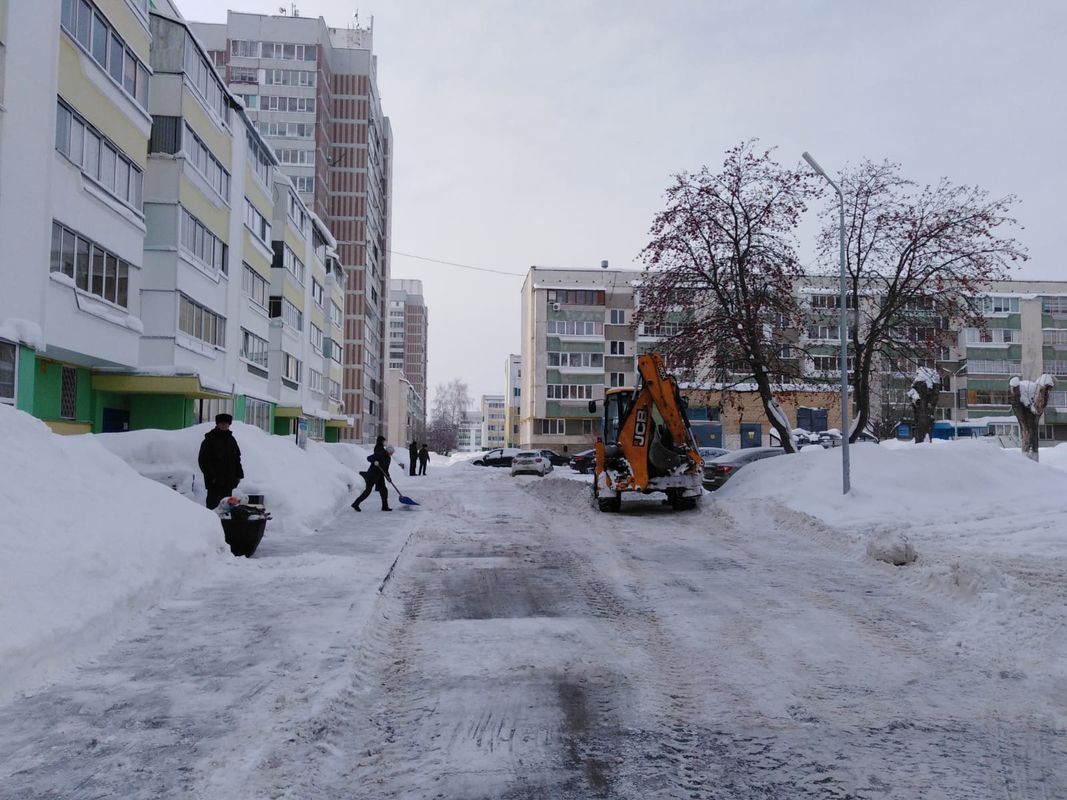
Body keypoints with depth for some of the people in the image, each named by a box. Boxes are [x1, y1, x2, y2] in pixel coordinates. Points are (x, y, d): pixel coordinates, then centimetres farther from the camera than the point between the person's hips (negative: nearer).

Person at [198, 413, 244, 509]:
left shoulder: (231, 440, 15)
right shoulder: (209, 440, -5)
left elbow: (237, 458, 21)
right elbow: (203, 461, -8)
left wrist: (238, 475, 12)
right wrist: (211, 476, -15)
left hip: (229, 482, 6)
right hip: (215, 482, -6)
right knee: (214, 504, -9)